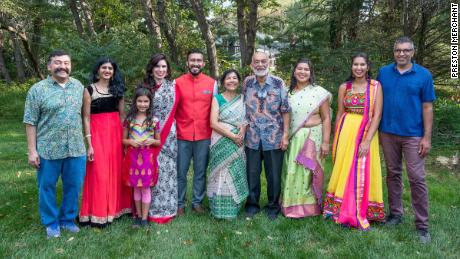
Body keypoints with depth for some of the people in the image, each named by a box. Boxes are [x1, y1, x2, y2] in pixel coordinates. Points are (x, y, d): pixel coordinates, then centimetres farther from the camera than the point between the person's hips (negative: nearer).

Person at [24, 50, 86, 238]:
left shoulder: (79, 87, 8)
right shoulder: (37, 90, -3)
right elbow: (30, 122, -4)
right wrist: (32, 150, -7)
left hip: (76, 148, 3)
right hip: (48, 149, -3)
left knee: (74, 186, 11)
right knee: (47, 187, 9)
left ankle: (68, 219, 30)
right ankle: (51, 223, 27)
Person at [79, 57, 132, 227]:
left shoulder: (117, 89, 11)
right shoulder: (89, 89, -1)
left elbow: (122, 114, 11)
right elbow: (86, 117, -4)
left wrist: (126, 137, 4)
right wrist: (89, 143, -10)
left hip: (116, 133, 4)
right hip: (97, 133, -4)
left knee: (116, 171, 8)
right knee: (99, 173, -2)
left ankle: (115, 207, 24)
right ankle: (98, 214, 9)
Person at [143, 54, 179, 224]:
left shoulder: (172, 87, 6)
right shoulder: (145, 87, 6)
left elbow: (171, 111, 4)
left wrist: (160, 136, -1)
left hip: (168, 135, 0)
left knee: (166, 169, 1)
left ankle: (165, 209, 11)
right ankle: (149, 209, 12)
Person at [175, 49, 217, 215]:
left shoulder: (212, 83, 4)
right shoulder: (178, 82, 1)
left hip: (204, 136, 1)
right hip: (182, 136, -1)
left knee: (201, 172, 10)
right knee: (180, 172, 7)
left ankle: (197, 202, 25)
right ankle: (179, 203, 22)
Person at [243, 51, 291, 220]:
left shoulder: (278, 83, -4)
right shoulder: (247, 83, 3)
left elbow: (285, 110, -3)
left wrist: (285, 134, -7)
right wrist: (243, 128, 6)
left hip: (274, 137, -2)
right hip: (252, 138, 2)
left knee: (274, 175, 7)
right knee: (252, 173, 10)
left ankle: (273, 207, 26)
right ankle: (252, 205, 28)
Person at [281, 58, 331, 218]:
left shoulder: (319, 92, -2)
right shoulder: (289, 93, 8)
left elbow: (326, 119, -3)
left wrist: (325, 142, -8)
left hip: (312, 138, -3)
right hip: (292, 139, 3)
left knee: (307, 172, 0)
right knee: (291, 173, 6)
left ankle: (307, 207, 14)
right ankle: (292, 205, 21)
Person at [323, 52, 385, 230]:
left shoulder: (375, 86, -2)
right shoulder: (344, 87, 6)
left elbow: (377, 115, -8)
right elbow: (339, 114, 9)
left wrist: (367, 140, -17)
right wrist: (335, 140, 7)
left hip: (366, 133, -2)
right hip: (345, 132, 2)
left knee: (362, 174, 5)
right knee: (344, 172, 8)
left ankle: (360, 213, 21)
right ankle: (342, 211, 23)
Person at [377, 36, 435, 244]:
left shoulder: (423, 75, -1)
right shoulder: (383, 72, 5)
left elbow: (427, 107, -2)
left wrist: (427, 137, -7)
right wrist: (376, 129, 5)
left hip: (413, 135, -2)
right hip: (388, 133, 3)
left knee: (417, 178, -3)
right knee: (393, 174, 12)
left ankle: (422, 225, 7)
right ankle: (395, 213, 26)